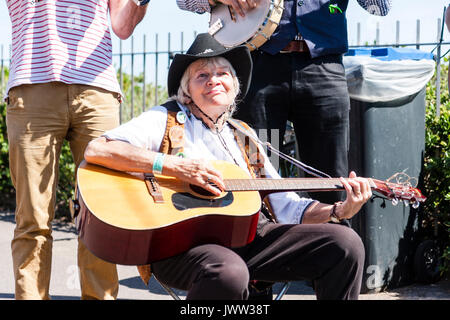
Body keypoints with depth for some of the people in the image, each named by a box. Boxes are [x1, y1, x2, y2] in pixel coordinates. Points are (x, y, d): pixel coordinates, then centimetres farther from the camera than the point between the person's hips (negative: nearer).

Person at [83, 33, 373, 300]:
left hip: (250, 236, 6)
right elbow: (95, 150, -7)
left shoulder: (244, 136, 26)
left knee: (345, 243, -11)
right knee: (228, 273, -40)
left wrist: (339, 211, 4)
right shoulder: (167, 120, 9)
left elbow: (286, 206, 23)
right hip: (182, 241, -5)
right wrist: (175, 166, -15)